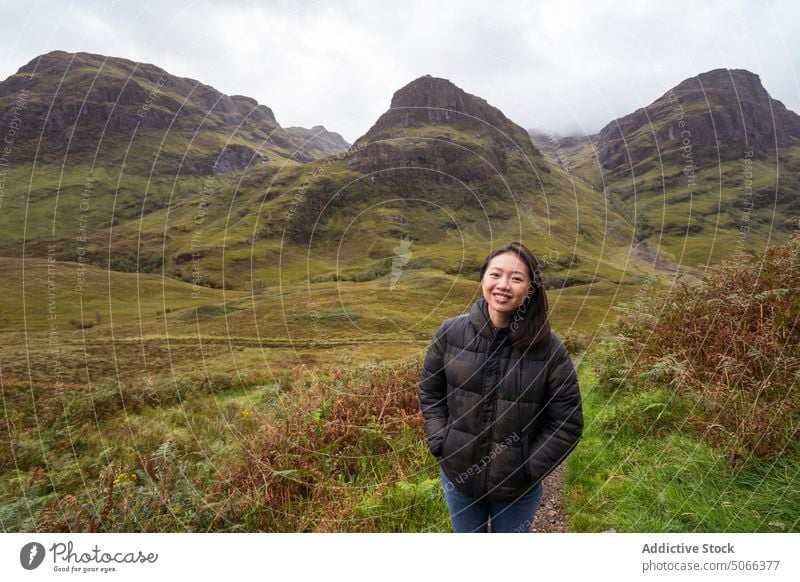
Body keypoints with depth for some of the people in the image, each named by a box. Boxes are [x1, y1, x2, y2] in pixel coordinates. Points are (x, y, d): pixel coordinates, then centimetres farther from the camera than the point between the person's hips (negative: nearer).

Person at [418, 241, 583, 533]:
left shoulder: (549, 348, -16)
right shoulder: (450, 333, -11)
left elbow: (567, 423, -9)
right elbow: (430, 391, 3)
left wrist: (528, 468, -11)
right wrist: (441, 444, -5)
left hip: (517, 487, -1)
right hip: (458, 475, 2)